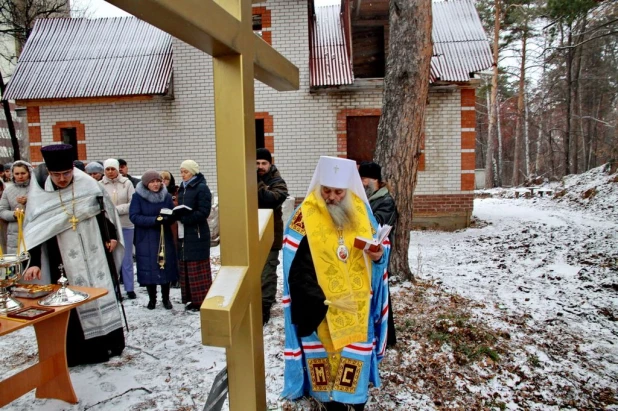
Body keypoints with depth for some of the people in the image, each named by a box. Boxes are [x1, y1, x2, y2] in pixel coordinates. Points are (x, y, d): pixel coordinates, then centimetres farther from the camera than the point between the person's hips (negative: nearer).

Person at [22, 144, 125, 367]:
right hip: (65, 262, -1)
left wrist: (113, 236, 5)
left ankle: (110, 343, 24)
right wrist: (35, 262, -14)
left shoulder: (88, 184, -5)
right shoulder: (40, 195, -7)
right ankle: (79, 351, 14)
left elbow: (106, 211, 8)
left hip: (95, 256, 2)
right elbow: (35, 231, -7)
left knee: (103, 293, 10)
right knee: (73, 303, 2)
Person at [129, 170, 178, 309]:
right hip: (145, 239, -2)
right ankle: (152, 299, 19)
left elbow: (172, 215, 4)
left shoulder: (166, 196, 2)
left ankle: (166, 298, 19)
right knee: (148, 269, 2)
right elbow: (134, 216, -12)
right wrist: (154, 220, -24)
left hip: (164, 238, 2)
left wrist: (166, 219, -20)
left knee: (166, 267, 4)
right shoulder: (138, 196, -5)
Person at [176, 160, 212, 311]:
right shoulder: (182, 188, 14)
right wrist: (175, 213, -2)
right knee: (185, 267, 11)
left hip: (197, 234, -7)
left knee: (198, 269, -2)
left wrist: (181, 216, -23)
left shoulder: (202, 188, -9)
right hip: (183, 233, 8)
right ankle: (190, 298, 21)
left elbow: (203, 213, -16)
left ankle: (201, 300, 7)